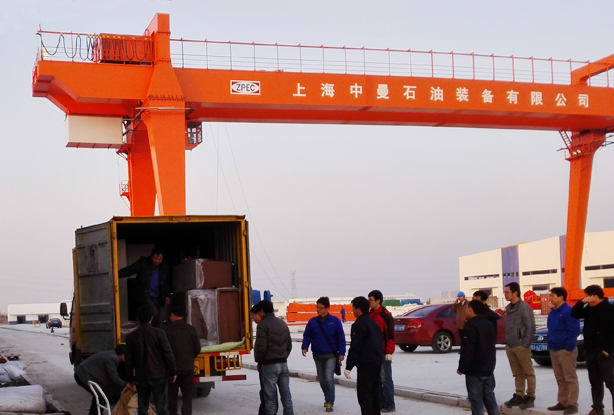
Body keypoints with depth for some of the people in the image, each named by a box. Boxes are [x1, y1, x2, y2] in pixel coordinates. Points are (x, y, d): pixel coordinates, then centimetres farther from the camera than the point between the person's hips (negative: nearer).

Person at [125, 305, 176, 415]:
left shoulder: (131, 337, 0)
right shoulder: (158, 333, -7)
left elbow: (129, 360, 4)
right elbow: (168, 354, -7)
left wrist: (129, 378, 13)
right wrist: (172, 372, 2)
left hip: (141, 377, 2)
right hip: (159, 376, -2)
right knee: (162, 406, 1)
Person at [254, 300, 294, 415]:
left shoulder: (263, 324, -12)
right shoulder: (282, 323, 12)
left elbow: (261, 346, -17)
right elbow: (289, 344, 14)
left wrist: (258, 360, -3)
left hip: (269, 365, -7)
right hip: (283, 364, 7)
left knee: (270, 397, -1)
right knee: (286, 394, 10)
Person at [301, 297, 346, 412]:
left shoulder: (335, 321, -7)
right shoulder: (312, 321, 1)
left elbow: (341, 338, -6)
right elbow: (307, 336, 5)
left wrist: (341, 352, -10)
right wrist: (305, 347, -12)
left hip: (331, 355, -4)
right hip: (317, 356, 4)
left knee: (329, 378, -14)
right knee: (322, 379, 12)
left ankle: (330, 402, -7)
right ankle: (328, 398, 30)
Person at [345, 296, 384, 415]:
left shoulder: (359, 325, -14)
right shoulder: (373, 323, 15)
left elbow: (355, 348, -17)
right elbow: (380, 343, 20)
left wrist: (348, 367, -14)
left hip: (366, 365, -9)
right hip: (377, 362, 9)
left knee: (364, 395, -7)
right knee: (374, 393, 15)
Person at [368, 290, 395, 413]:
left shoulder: (386, 315, -10)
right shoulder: (370, 314, 11)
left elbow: (391, 335, -13)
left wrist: (389, 352, -17)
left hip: (383, 352, -7)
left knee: (385, 378, -5)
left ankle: (390, 405, 1)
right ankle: (381, 402, 18)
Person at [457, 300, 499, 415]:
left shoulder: (471, 326, -17)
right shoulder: (489, 325, 12)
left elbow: (467, 351, -20)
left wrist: (462, 368, -13)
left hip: (475, 370, -8)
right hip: (488, 368, 9)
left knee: (476, 399, -4)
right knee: (489, 397, 14)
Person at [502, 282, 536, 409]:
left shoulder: (524, 307, -10)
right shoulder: (508, 308, 13)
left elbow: (531, 327, -12)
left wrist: (525, 344, -15)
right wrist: (507, 342, 11)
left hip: (521, 346, -7)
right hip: (510, 346, 8)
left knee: (528, 372, 1)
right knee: (517, 374, 12)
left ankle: (530, 397, 4)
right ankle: (519, 396, 17)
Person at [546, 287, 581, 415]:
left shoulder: (569, 311, -14)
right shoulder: (553, 312, 14)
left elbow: (574, 331, -18)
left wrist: (568, 348, -19)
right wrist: (550, 345, 15)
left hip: (565, 350, -9)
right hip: (554, 350, 9)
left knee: (570, 378, -4)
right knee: (560, 379, 14)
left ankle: (572, 405, -1)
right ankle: (562, 402, 21)